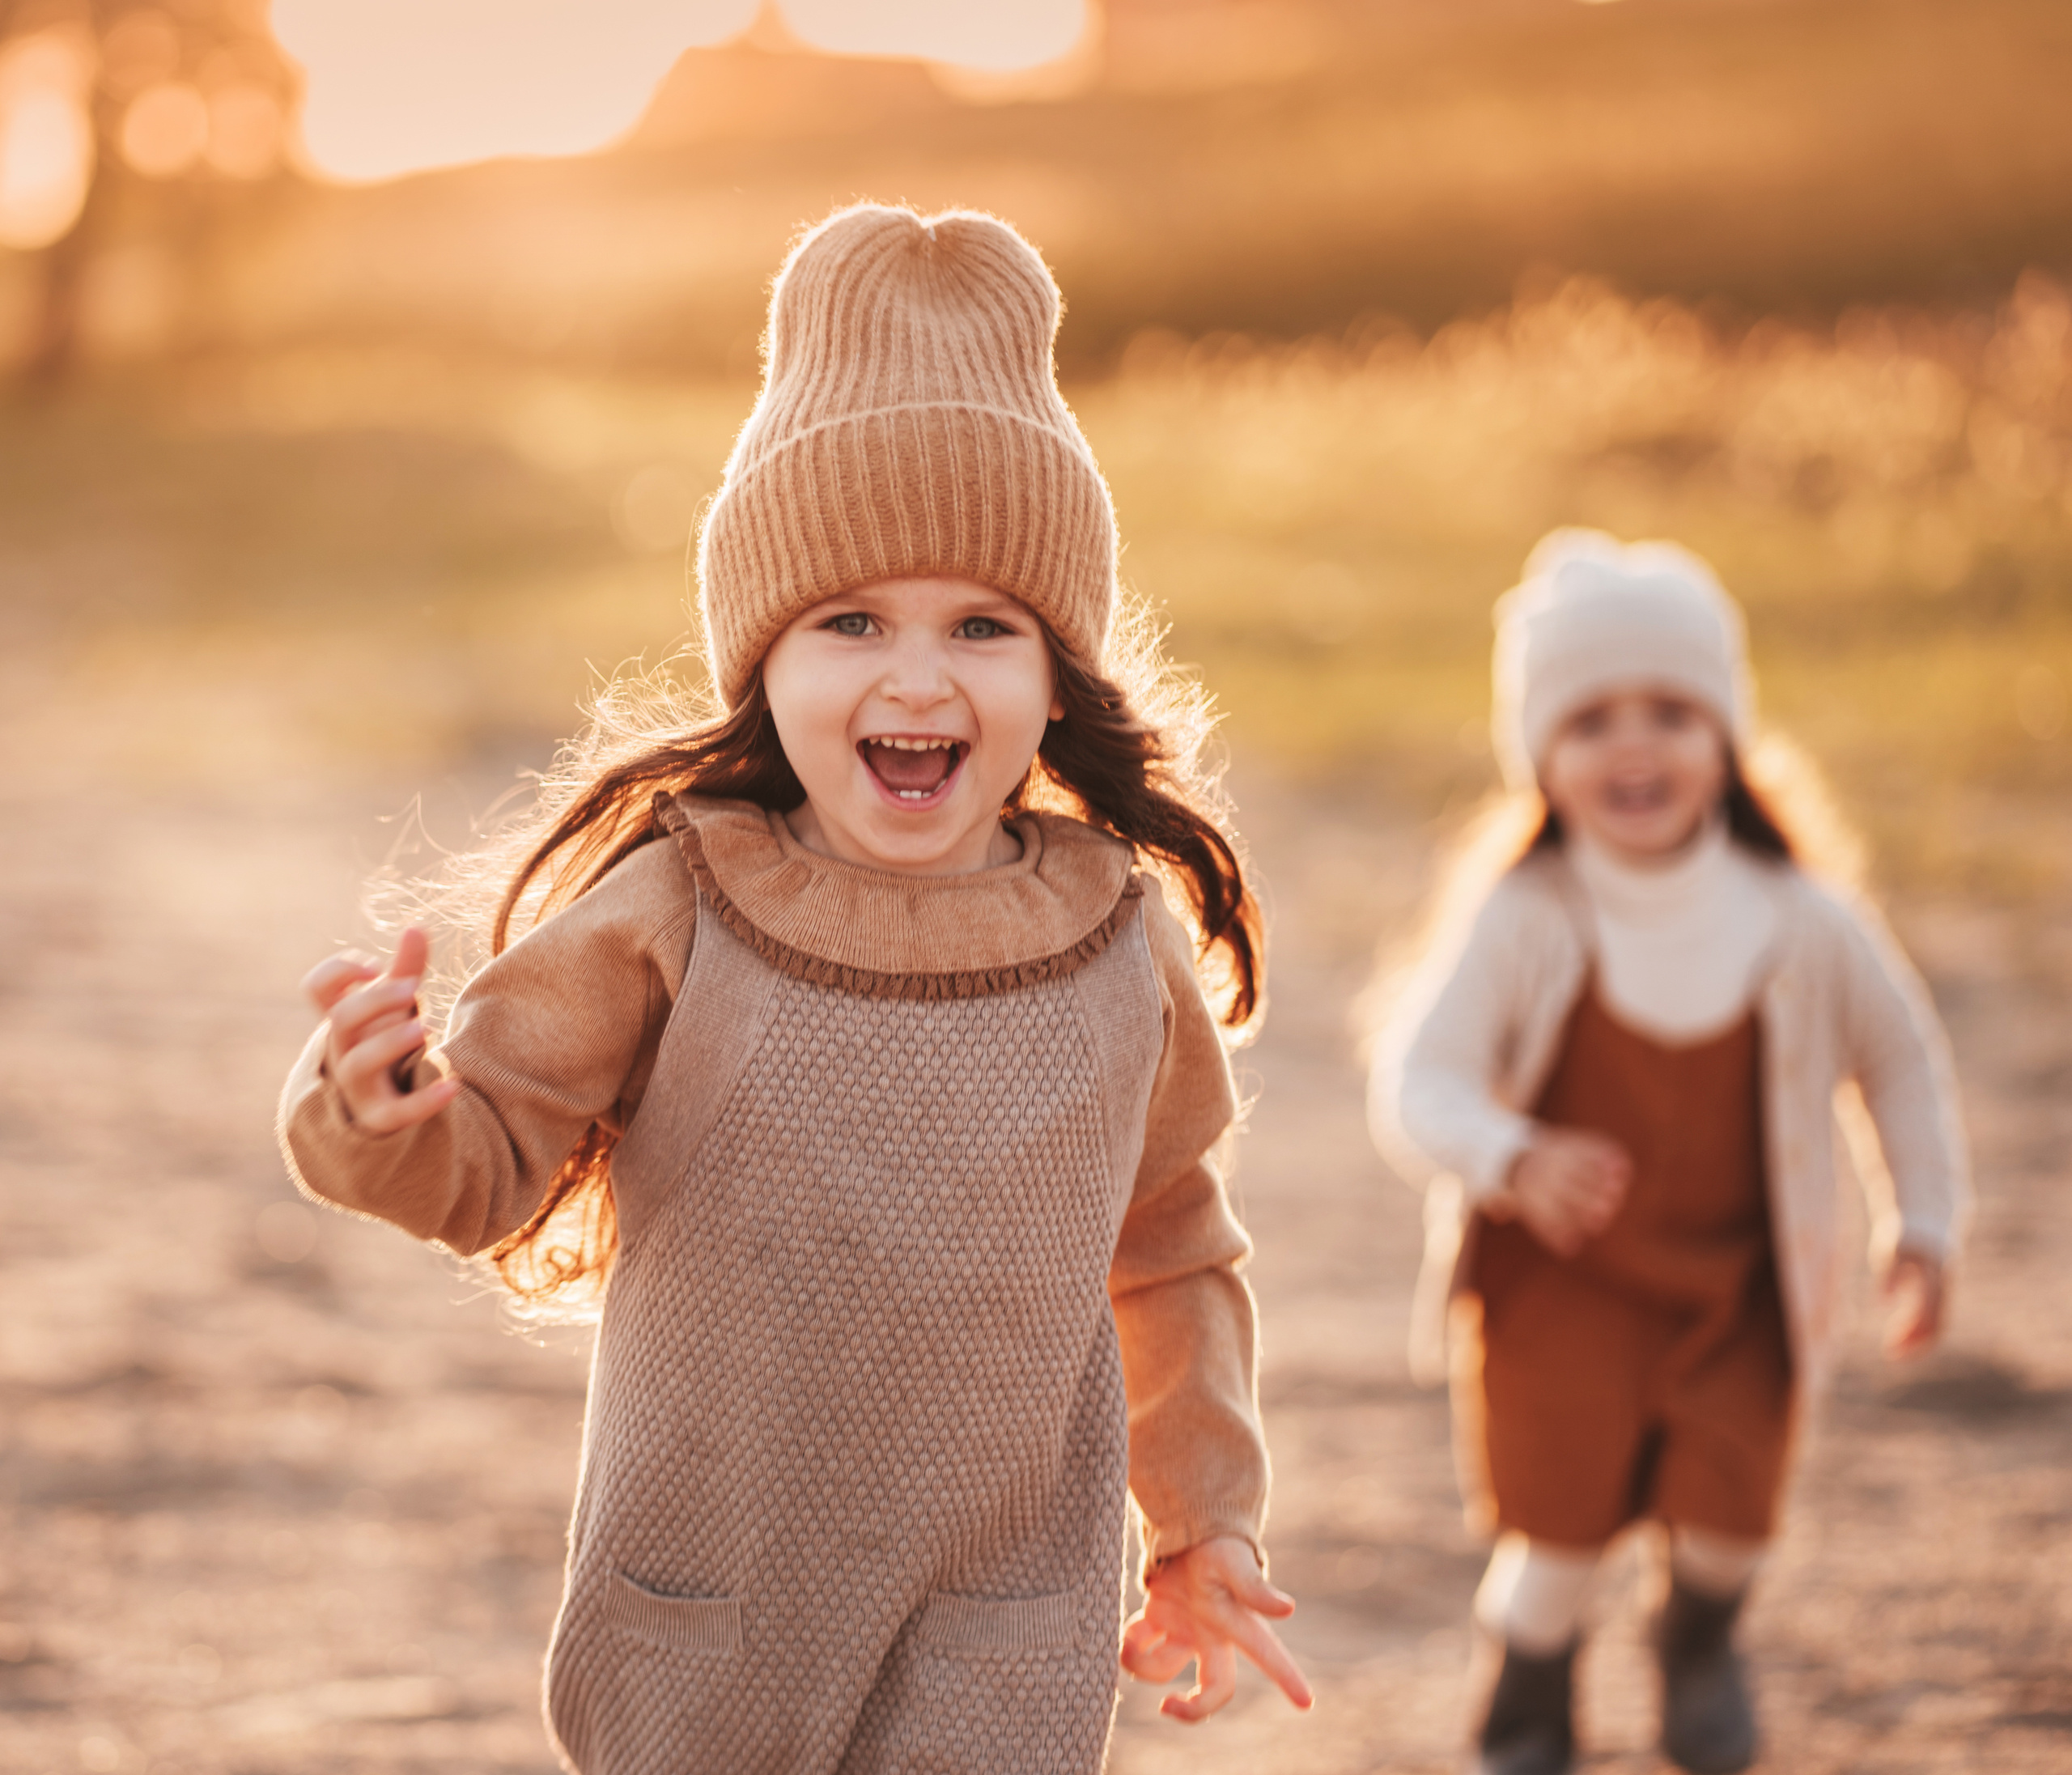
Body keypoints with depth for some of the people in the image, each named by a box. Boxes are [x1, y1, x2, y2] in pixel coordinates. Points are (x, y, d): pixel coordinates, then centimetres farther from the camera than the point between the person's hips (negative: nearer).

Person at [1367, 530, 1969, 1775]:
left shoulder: (1801, 923, -15)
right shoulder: (1522, 923, -23)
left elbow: (1901, 1058, 3)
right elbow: (1415, 1090, -31)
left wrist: (1923, 1225, 3)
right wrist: (1515, 1162, -50)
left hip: (1736, 1275, 2)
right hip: (1560, 1274, -2)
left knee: (1729, 1503, -1)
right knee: (1559, 1510, -6)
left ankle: (1701, 1643, 38)